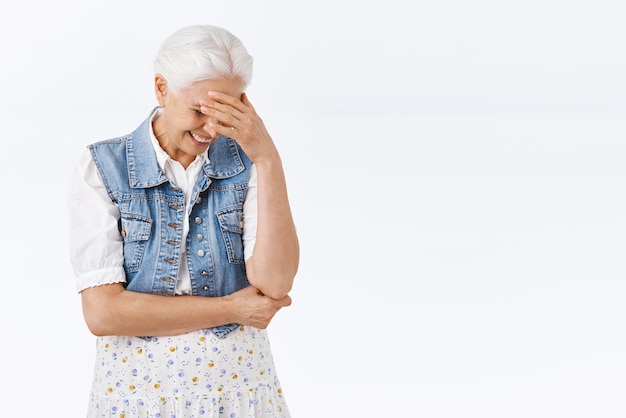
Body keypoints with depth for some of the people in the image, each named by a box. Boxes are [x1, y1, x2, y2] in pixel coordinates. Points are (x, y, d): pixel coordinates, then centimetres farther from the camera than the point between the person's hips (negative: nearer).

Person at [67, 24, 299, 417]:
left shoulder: (245, 163, -6)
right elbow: (103, 311, -17)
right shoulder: (101, 167, -10)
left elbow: (275, 284, -18)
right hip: (139, 386, -1)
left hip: (240, 383, 2)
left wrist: (268, 157, -23)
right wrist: (231, 309, -14)